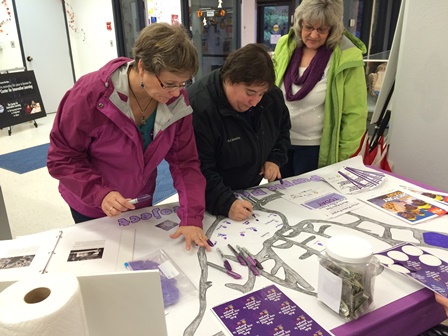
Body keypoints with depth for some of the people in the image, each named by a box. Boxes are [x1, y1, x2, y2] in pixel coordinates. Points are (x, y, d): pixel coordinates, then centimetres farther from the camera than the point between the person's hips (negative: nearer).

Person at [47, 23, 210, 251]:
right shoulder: (90, 95, -29)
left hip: (140, 204, 3)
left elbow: (185, 162, -17)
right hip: (92, 208, -3)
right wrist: (99, 194, -36)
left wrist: (191, 217, -26)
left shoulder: (177, 101, -18)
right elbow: (62, 159, -21)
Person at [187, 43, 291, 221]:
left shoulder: (272, 96, -4)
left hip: (253, 192, 4)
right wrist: (226, 203, -36)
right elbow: (199, 170, -25)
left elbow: (282, 129, 15)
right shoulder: (197, 107, -25)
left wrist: (276, 159, -1)